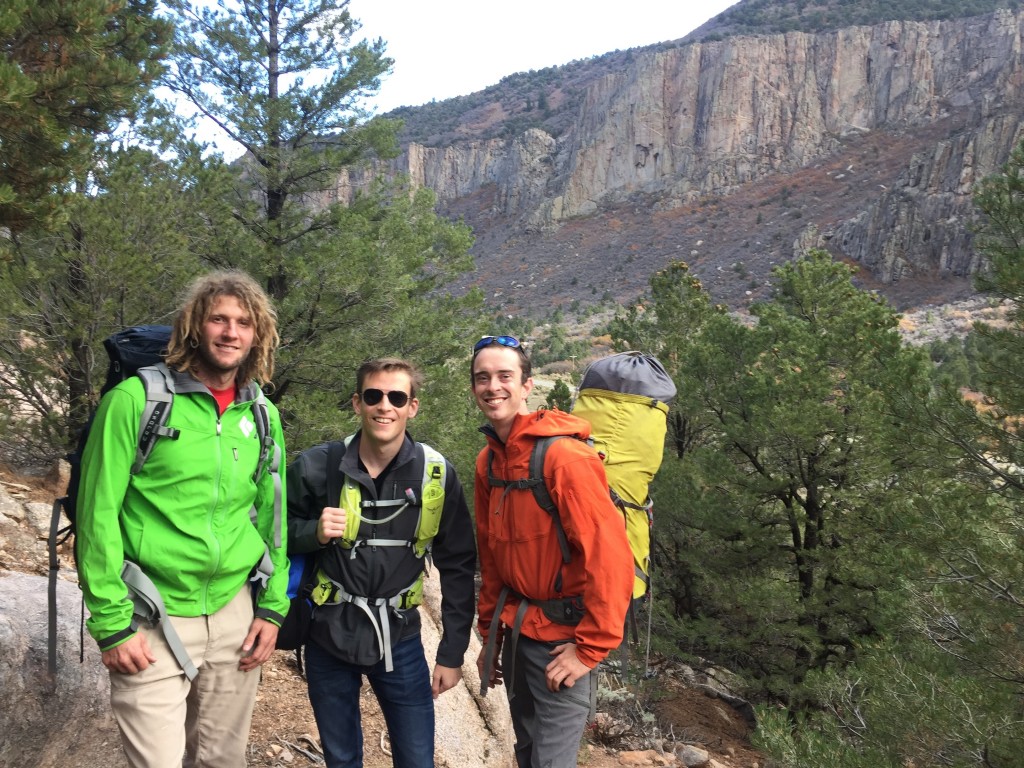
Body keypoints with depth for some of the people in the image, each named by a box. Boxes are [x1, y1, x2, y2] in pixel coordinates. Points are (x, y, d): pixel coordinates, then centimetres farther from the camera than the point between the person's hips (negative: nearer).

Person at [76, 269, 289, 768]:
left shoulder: (263, 417, 6)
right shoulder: (136, 399, -9)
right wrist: (112, 622, -12)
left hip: (235, 615, 5)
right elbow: (98, 514, -10)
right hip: (151, 620, -4)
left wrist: (273, 607, 6)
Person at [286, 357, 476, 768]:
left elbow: (457, 567, -1)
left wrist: (452, 652, -1)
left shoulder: (436, 473, -9)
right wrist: (314, 533, -18)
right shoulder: (317, 466, -11)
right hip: (328, 635, 1)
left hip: (399, 638, 0)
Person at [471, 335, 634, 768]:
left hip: (563, 638, -7)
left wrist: (590, 648, -19)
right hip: (518, 631, 7)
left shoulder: (563, 456, -21)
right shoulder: (488, 461, 4)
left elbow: (611, 557, -23)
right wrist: (490, 634, 13)